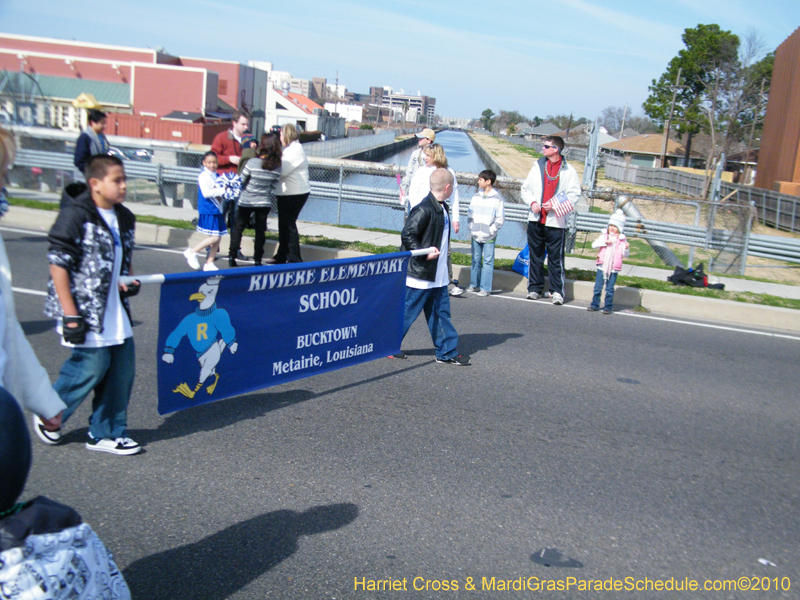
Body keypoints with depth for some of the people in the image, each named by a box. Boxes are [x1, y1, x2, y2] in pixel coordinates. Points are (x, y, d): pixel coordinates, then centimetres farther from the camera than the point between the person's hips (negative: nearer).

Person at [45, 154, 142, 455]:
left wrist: (128, 282, 3)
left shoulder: (124, 217, 11)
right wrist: (71, 315, -16)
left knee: (122, 368, 7)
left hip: (115, 312, 8)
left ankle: (106, 433, 22)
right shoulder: (75, 216, -13)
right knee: (92, 366, -5)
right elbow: (58, 265, -14)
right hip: (85, 312, -7)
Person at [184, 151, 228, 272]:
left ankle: (209, 263, 17)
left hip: (217, 211, 8)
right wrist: (222, 190, -20)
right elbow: (206, 193, -20)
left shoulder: (217, 176, 14)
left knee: (218, 237, 7)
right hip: (208, 211, -8)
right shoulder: (203, 176, -9)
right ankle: (192, 252, 4)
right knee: (214, 237, -13)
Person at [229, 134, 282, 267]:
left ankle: (232, 256, 11)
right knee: (260, 230, 12)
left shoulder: (252, 163, -18)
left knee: (238, 227, 12)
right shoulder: (277, 167, -9)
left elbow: (241, 181, -7)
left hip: (246, 201, -2)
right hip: (264, 202, 2)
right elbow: (273, 187, 0)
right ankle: (258, 259, 15)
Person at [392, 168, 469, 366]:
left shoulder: (442, 208, 10)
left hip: (437, 276, 9)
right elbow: (407, 235, -21)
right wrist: (425, 253, -22)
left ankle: (448, 352, 19)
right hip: (419, 274, -9)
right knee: (407, 312, 2)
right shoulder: (424, 209, -20)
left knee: (441, 312, 12)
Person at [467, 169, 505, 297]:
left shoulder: (497, 198, -5)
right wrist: (472, 228, 1)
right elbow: (470, 213, 13)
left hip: (489, 237, -4)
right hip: (475, 235, 4)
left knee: (488, 261, -4)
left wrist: (490, 231, -11)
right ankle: (474, 284, 21)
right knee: (475, 260, 11)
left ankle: (485, 288, 0)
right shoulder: (476, 197, 8)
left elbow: (500, 218, -4)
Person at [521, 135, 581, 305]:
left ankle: (557, 291, 5)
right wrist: (532, 202, -4)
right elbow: (525, 188, 15)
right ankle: (535, 288, 18)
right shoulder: (538, 166, 10)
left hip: (556, 221, -4)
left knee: (556, 258, -2)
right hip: (536, 219, 4)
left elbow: (574, 195, -3)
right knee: (535, 256, 9)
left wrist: (555, 205, -15)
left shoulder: (569, 171, -1)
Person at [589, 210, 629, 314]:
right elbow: (594, 244, -6)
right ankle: (595, 304, 18)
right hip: (602, 266, 2)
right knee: (598, 287, 6)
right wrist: (605, 242, -17)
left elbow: (625, 255, 3)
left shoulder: (622, 240, 2)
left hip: (613, 268, -1)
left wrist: (627, 248, -16)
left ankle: (608, 307, 12)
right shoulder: (604, 236, 6)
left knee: (610, 288, 3)